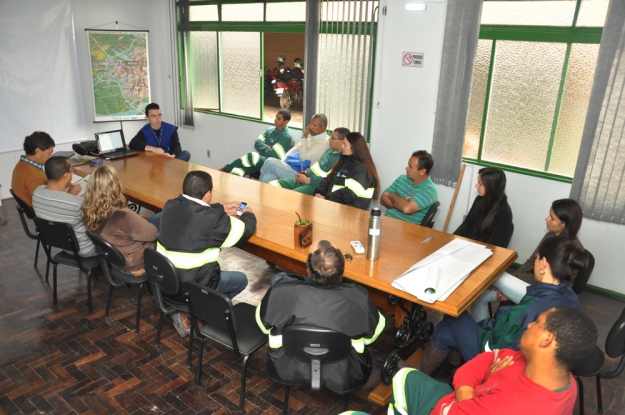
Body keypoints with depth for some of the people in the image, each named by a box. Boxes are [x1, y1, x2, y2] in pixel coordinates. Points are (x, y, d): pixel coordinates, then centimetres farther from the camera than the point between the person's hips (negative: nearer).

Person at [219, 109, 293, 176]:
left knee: (251, 156, -30)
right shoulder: (270, 130, 14)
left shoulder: (286, 137, -10)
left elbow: (273, 154, -17)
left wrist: (262, 150, -1)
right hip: (261, 160, 7)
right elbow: (257, 143, 9)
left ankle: (226, 169, -19)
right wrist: (266, 148, -11)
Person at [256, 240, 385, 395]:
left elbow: (264, 325, -8)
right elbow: (371, 335, -7)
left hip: (288, 369, 0)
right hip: (343, 376, 0)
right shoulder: (358, 298, -29)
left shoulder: (282, 290, -30)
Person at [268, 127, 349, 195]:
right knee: (272, 184, 0)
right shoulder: (330, 150, 16)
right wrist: (306, 172, 9)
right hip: (306, 177, 10)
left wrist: (307, 180, -17)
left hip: (315, 185, -10)